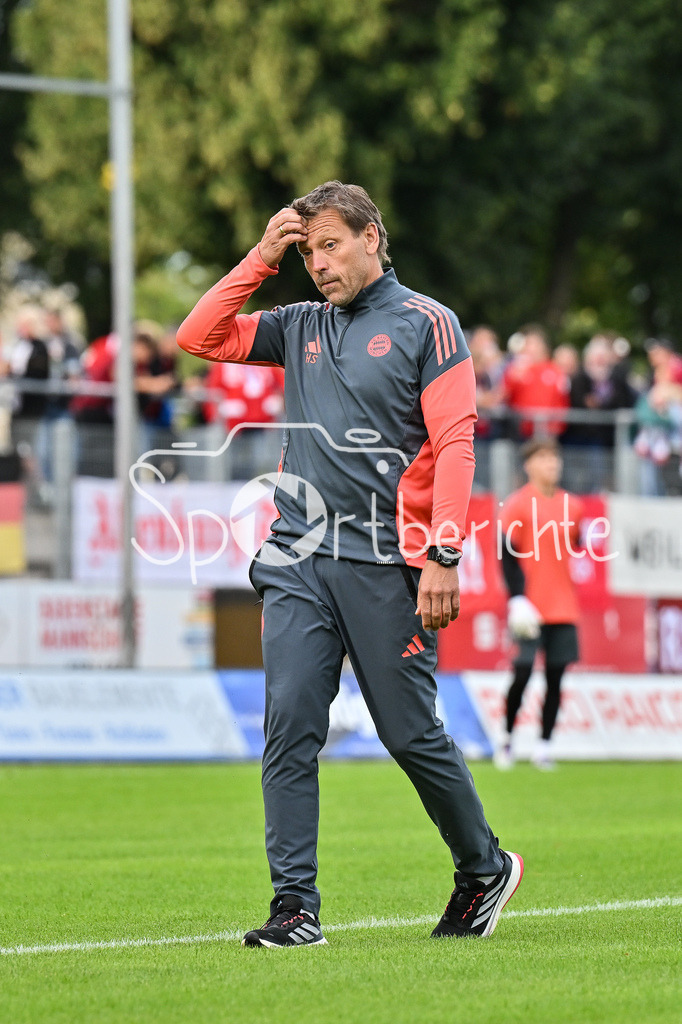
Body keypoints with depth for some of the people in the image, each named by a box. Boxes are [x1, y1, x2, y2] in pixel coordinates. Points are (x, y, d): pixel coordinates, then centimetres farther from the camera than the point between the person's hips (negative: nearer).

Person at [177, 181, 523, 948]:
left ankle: (484, 869, 23)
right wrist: (262, 258, 6)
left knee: (412, 735, 1)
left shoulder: (425, 324, 1)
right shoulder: (300, 328, 17)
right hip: (297, 561, 5)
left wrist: (443, 556, -14)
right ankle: (295, 907, -5)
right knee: (289, 728, -6)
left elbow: (454, 444, -6)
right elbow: (198, 338, 12)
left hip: (384, 564, -5)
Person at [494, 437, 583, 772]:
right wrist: (517, 600, -16)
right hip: (529, 609, -4)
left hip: (563, 607, 5)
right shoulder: (518, 504, -4)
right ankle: (506, 738, 10)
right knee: (523, 672, -9)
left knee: (555, 677, 1)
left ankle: (544, 747, 6)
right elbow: (508, 555, -8)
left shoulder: (571, 505, 12)